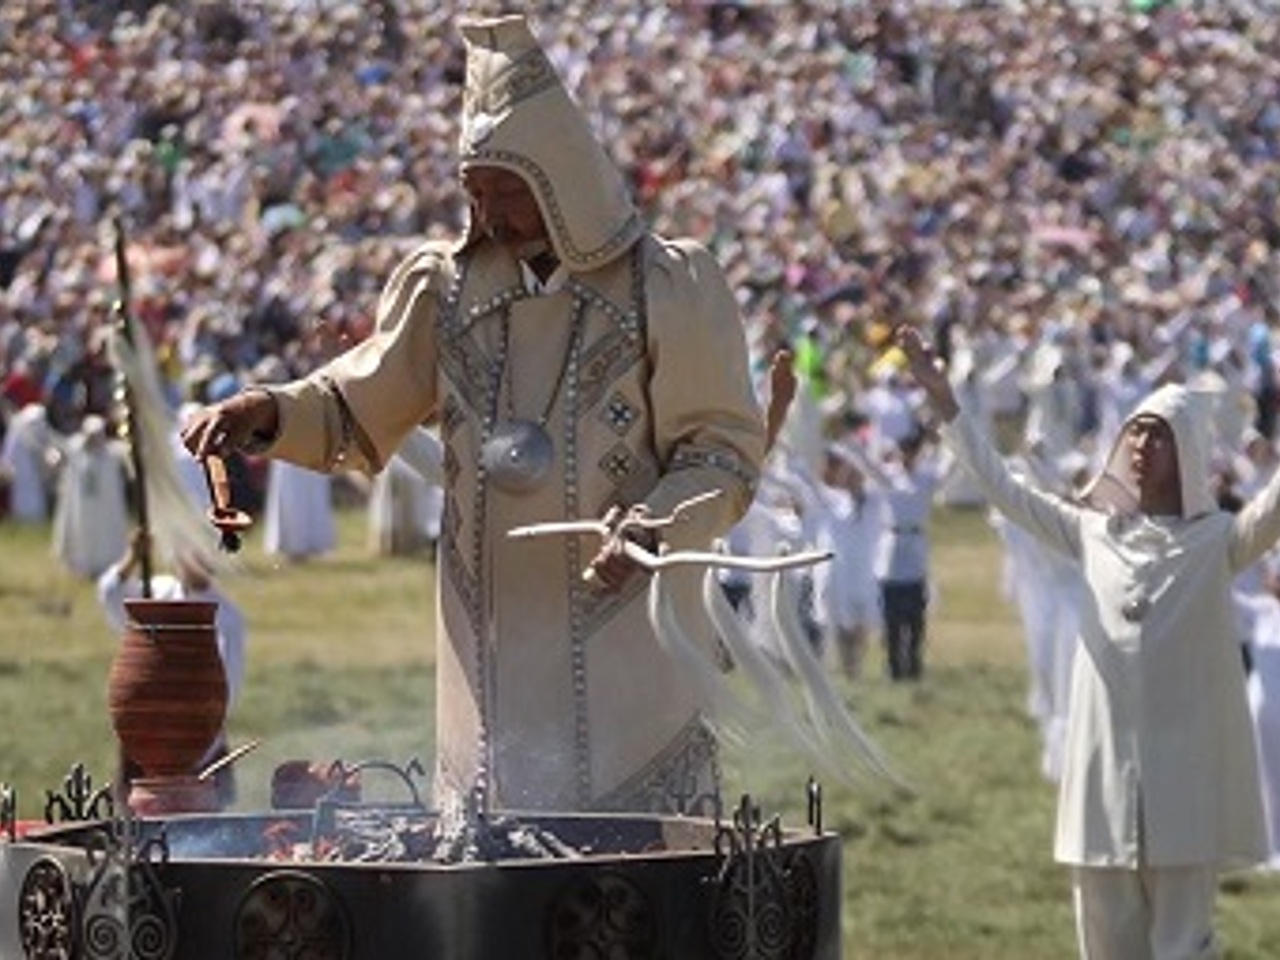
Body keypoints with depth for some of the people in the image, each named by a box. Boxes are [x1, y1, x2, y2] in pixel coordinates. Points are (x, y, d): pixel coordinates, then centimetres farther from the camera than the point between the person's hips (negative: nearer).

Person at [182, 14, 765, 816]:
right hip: (490, 640, 4)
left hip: (623, 638, -3)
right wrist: (267, 415, -8)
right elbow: (356, 412, 12)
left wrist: (658, 525, -21)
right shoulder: (448, 287, 7)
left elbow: (727, 449, -3)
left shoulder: (670, 286, -4)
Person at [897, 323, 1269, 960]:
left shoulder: (1216, 540, 0)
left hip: (1183, 778, -4)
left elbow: (1269, 509, -17)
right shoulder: (1095, 532, 11)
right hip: (1104, 766, 4)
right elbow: (1004, 489, 10)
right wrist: (945, 405, 5)